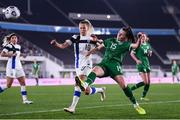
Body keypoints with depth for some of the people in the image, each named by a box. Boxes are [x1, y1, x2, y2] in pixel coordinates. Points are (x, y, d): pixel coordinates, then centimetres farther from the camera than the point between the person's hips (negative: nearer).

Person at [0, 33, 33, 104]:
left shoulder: (18, 46, 15)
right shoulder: (9, 46, -8)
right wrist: (11, 55, -19)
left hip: (19, 67, 8)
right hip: (11, 67, -8)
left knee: (23, 83, 2)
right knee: (8, 85, -8)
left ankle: (25, 99, 2)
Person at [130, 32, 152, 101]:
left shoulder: (147, 45, 11)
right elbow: (132, 53, -8)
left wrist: (150, 53, 2)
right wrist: (136, 60, -20)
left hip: (147, 64, 7)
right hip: (141, 64, -7)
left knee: (148, 82, 5)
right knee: (145, 82, -16)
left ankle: (143, 97, 15)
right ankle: (131, 89, -4)